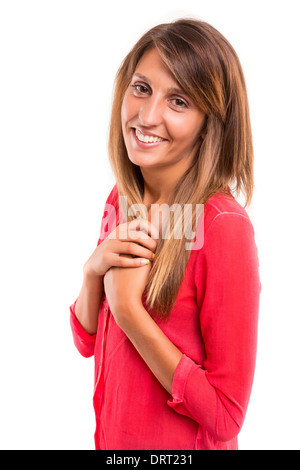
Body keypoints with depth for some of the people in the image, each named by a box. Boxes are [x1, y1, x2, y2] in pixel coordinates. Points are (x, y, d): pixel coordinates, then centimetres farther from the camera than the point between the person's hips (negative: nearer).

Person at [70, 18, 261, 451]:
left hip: (185, 445, -6)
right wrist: (93, 272, -17)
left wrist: (128, 309, -25)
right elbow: (87, 341, 1)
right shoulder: (121, 200, -5)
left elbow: (225, 418, -22)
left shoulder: (224, 227, -25)